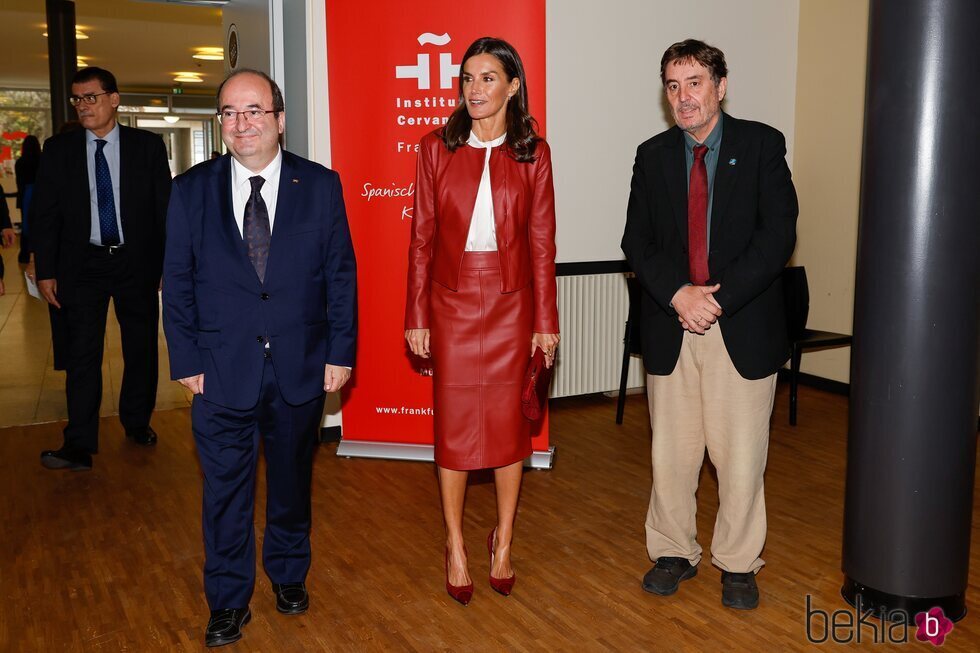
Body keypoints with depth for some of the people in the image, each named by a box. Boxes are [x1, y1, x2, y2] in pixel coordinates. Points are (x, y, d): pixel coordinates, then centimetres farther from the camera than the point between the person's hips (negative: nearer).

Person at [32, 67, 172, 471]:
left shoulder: (147, 146, 0)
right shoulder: (58, 149, 3)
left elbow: (165, 207, 1)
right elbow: (44, 214, 3)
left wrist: (170, 265, -2)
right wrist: (46, 271, -2)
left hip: (137, 262, 0)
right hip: (83, 266, 0)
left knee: (141, 350, 11)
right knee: (82, 355, -2)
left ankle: (137, 424, 30)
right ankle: (79, 447, 2)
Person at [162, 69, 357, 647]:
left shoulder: (320, 185, -2)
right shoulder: (192, 191, -1)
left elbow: (341, 273, -1)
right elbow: (178, 283, 2)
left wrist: (340, 352, -4)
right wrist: (186, 360, -2)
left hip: (301, 369, 0)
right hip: (223, 372, 0)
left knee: (293, 480, 17)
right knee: (226, 491, 9)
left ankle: (289, 574, 39)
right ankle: (229, 601, 27)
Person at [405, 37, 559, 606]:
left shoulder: (533, 153, 1)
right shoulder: (436, 149, 1)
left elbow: (542, 242, 1)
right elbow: (422, 239, 1)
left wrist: (546, 320, -1)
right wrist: (417, 317, -1)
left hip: (511, 304, 0)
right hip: (452, 302, 0)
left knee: (509, 422, 8)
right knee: (454, 424, 6)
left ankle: (503, 542, 26)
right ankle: (456, 546, 22)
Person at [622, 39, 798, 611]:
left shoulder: (762, 145, 0)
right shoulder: (653, 155, 8)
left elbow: (778, 234, -8)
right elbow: (637, 240, 3)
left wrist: (718, 298, -16)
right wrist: (678, 295, -14)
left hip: (743, 327, -2)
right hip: (671, 327, 3)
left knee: (741, 452, 5)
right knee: (671, 450, 10)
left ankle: (738, 563, 23)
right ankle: (674, 552, 28)